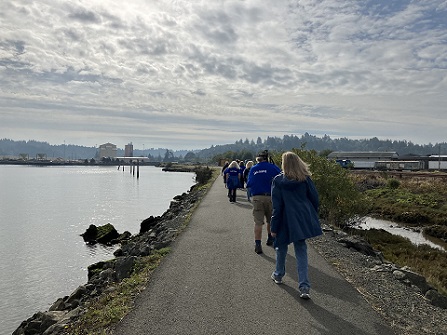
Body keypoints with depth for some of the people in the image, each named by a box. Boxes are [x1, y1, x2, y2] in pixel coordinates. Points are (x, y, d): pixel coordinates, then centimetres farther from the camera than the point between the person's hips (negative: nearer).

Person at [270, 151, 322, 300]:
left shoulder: (278, 180, -10)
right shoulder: (305, 179, -1)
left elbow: (277, 206, -10)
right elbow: (315, 198, 3)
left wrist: (274, 228, -4)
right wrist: (312, 217, 17)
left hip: (286, 221, -2)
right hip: (303, 220, 3)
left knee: (281, 248, 20)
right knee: (301, 252, 6)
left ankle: (278, 275, 38)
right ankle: (304, 286, 0)